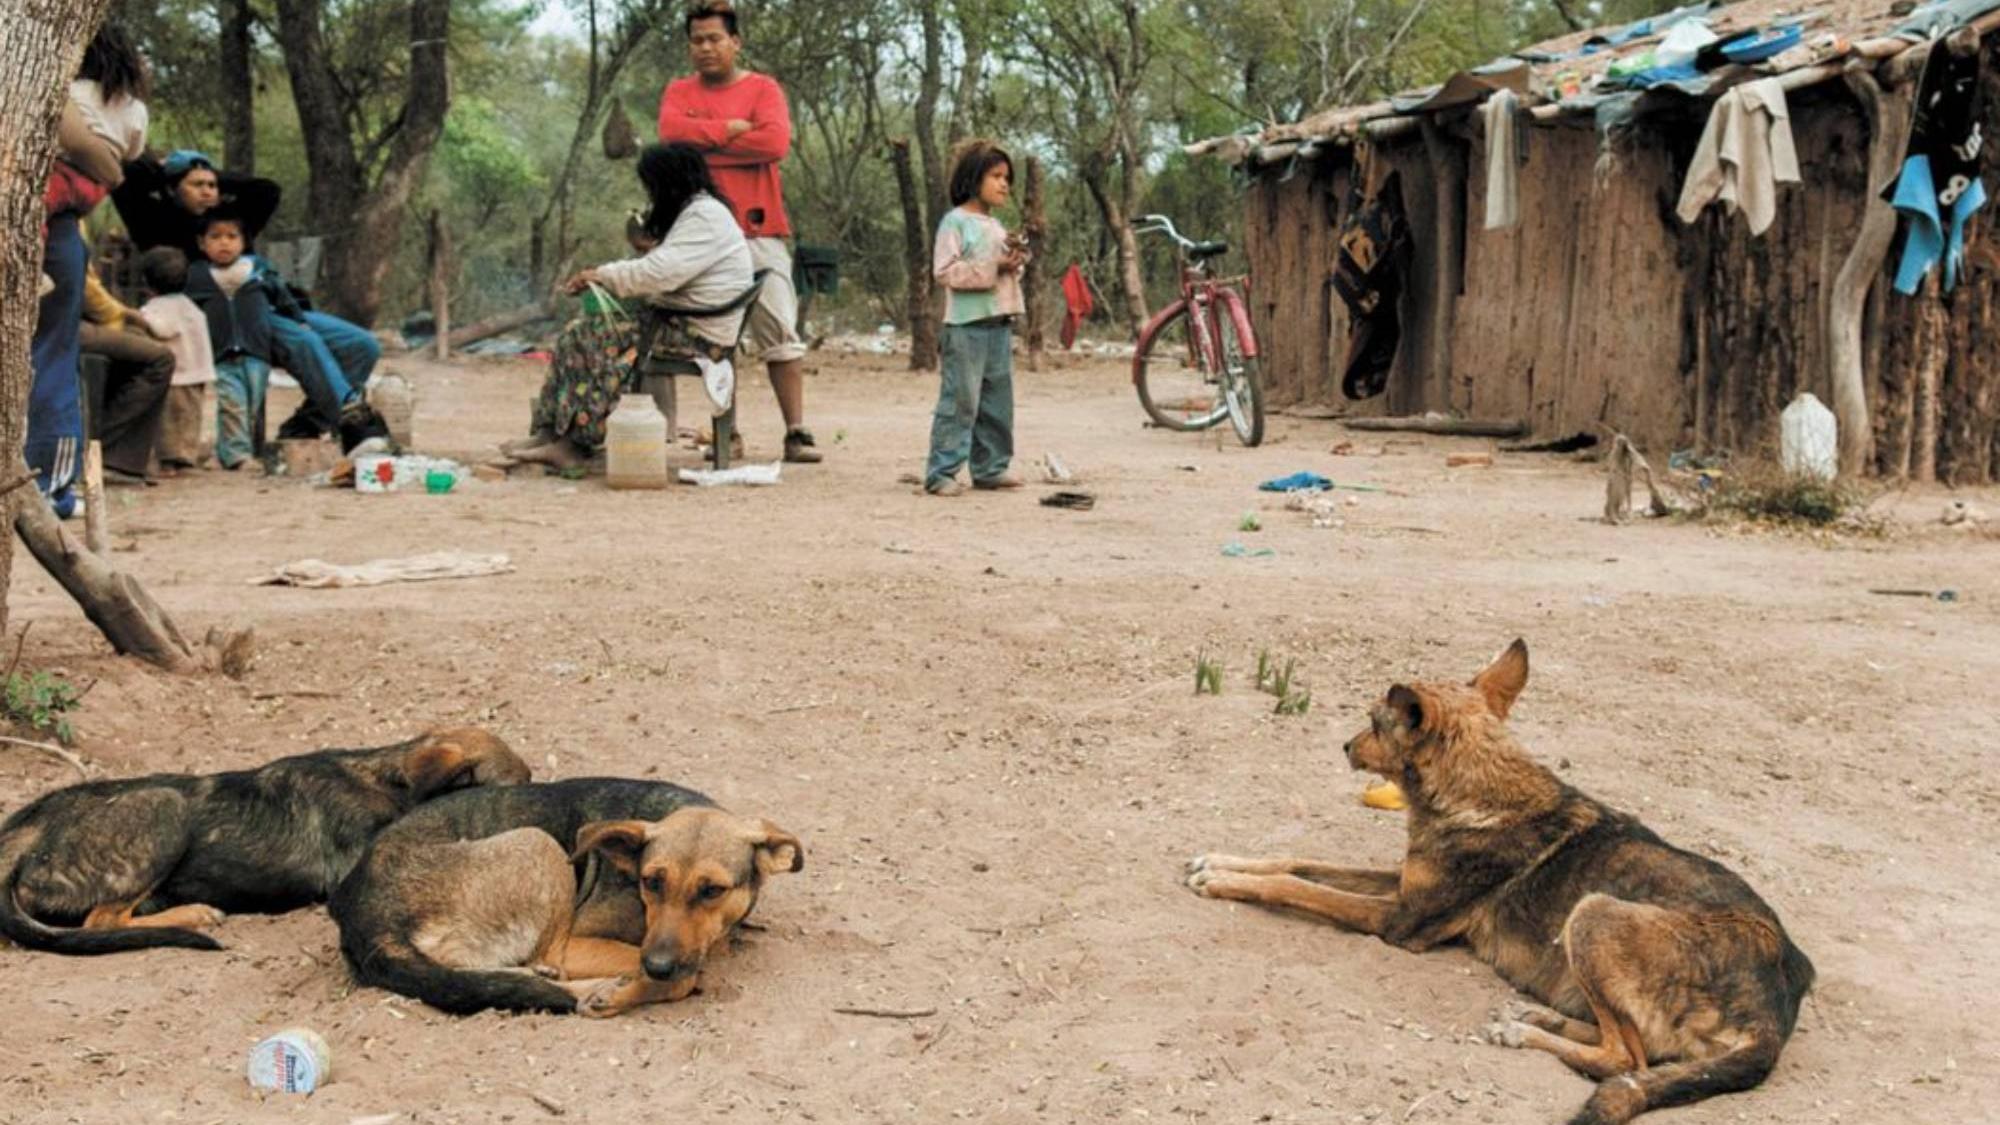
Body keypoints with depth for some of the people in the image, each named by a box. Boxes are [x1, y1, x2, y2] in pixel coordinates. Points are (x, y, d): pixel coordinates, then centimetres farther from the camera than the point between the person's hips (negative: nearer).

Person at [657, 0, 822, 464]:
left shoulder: (763, 89, 5)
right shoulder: (679, 92, 13)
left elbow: (775, 142, -13)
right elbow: (671, 131, -8)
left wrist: (704, 145, -8)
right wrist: (731, 129, -9)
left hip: (758, 230, -2)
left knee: (781, 334, -6)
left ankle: (796, 432, -5)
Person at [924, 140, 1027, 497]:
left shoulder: (995, 226, 18)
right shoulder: (955, 221, -6)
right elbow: (944, 271, -15)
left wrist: (1015, 263, 3)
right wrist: (993, 268, -17)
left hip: (1000, 323, 8)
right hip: (967, 324, -8)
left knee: (997, 400, 10)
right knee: (960, 399, -9)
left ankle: (990, 467, 18)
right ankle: (940, 472, -6)